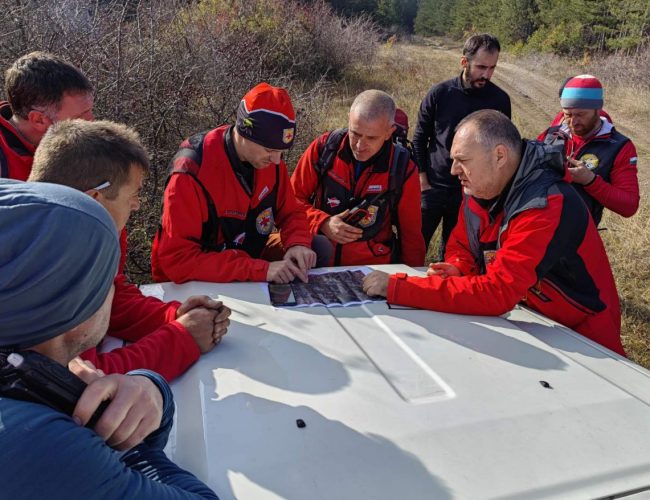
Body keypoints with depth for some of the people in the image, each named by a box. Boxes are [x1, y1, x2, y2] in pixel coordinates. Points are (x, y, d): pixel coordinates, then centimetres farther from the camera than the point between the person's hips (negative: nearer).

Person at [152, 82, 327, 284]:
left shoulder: (269, 159, -9)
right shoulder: (192, 172, -28)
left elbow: (290, 213, 4)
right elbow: (178, 260, -30)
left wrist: (297, 243, -20)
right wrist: (261, 270, -36)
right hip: (201, 283, -6)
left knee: (318, 246, -8)